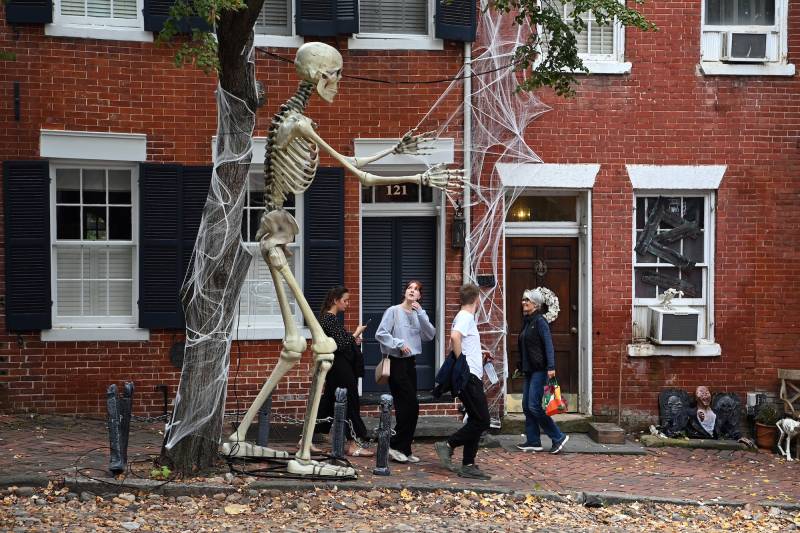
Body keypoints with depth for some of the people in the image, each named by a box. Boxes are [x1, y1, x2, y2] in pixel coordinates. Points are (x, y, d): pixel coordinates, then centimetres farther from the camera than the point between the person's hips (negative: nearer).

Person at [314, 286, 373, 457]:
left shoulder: (328, 318, 14)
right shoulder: (330, 319, -16)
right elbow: (340, 345, -21)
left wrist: (353, 340, 8)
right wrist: (356, 334, -12)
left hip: (335, 367, 10)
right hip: (340, 368, -10)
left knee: (328, 402, 13)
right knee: (350, 402, -3)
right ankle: (352, 446, 2)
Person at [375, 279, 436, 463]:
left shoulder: (418, 315, 12)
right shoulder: (394, 311, -5)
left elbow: (430, 335, -2)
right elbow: (380, 334, -11)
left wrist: (421, 313, -9)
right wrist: (399, 344, -17)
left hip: (411, 363, 7)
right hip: (396, 363, -7)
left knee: (406, 408, 8)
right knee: (411, 406, -11)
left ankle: (404, 450, 14)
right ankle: (396, 445, -2)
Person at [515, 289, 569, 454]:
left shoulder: (539, 321, -11)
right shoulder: (527, 322, 15)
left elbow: (548, 345, -18)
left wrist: (551, 367, -26)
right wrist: (522, 366, 18)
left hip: (539, 370, -9)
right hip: (529, 370, 9)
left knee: (534, 406, -12)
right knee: (527, 406, 8)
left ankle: (558, 437, -3)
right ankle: (533, 441, 13)